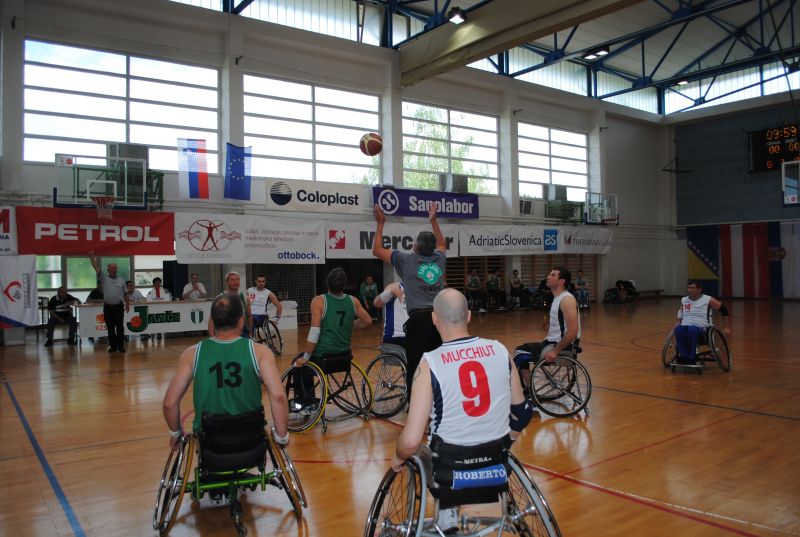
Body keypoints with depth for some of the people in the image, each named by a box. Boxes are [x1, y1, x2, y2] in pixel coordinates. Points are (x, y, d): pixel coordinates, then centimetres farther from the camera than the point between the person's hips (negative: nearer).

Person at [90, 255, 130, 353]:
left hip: (119, 307, 0)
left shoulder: (121, 280, 7)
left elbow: (125, 294, 10)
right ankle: (113, 346, 15)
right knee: (110, 328, 6)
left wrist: (128, 304, 5)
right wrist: (92, 257, -20)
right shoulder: (104, 278, 3)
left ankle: (121, 346, 4)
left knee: (120, 327, -1)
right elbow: (96, 268, -8)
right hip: (108, 307, 0)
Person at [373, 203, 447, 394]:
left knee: (415, 367, -2)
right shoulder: (439, 260, 12)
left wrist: (380, 224, 20)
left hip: (419, 319, -4)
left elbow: (377, 250, 12)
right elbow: (442, 244, 37)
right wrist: (433, 221, 42)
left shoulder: (407, 261, 1)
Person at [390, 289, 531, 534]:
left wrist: (397, 458, 0)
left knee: (417, 450, 30)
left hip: (450, 465, -3)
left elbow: (411, 440, -21)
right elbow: (522, 412, 3)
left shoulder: (430, 364, -19)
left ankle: (446, 517, 26)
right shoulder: (500, 350, -8)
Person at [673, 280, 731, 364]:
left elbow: (723, 309, 12)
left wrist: (726, 328, 11)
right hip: (685, 327, 3)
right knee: (678, 329, -35)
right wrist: (677, 325, 5)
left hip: (702, 329, -3)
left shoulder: (708, 300, 3)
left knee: (692, 329, -41)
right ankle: (684, 356, -30)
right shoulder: (683, 300, 15)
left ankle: (691, 357, -29)